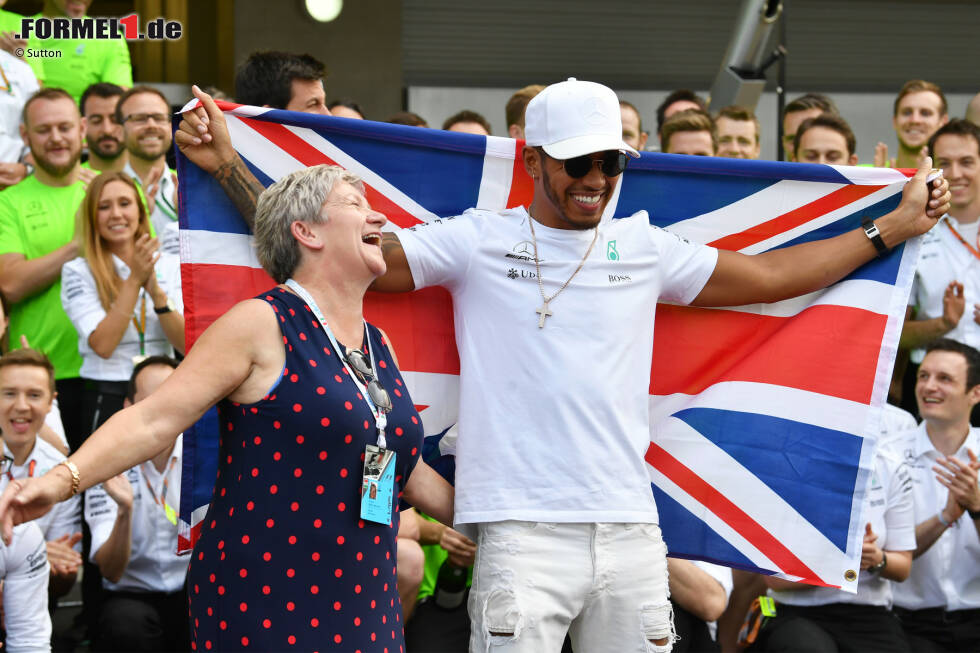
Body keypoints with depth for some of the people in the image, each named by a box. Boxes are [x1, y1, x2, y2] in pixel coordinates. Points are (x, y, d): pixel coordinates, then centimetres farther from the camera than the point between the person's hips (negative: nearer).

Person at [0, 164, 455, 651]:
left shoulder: (378, 347, 15)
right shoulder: (261, 325, -7)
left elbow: (407, 472, 25)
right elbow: (154, 420, -14)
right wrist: (62, 479, -27)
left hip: (361, 610, 7)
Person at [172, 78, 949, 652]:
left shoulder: (646, 249, 13)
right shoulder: (477, 242, 4)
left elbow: (770, 275, 21)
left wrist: (894, 228, 21)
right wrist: (228, 168, -3)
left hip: (631, 531, 4)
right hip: (523, 535, -3)